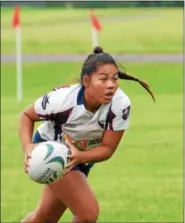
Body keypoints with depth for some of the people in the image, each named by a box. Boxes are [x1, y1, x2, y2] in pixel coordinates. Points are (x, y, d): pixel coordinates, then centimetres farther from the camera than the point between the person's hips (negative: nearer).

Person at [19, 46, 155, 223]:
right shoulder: (62, 99, -36)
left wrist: (79, 156, -41)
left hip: (84, 156, 5)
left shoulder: (121, 104, -30)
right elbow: (26, 115, -18)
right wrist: (28, 147, -37)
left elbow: (108, 148, -22)